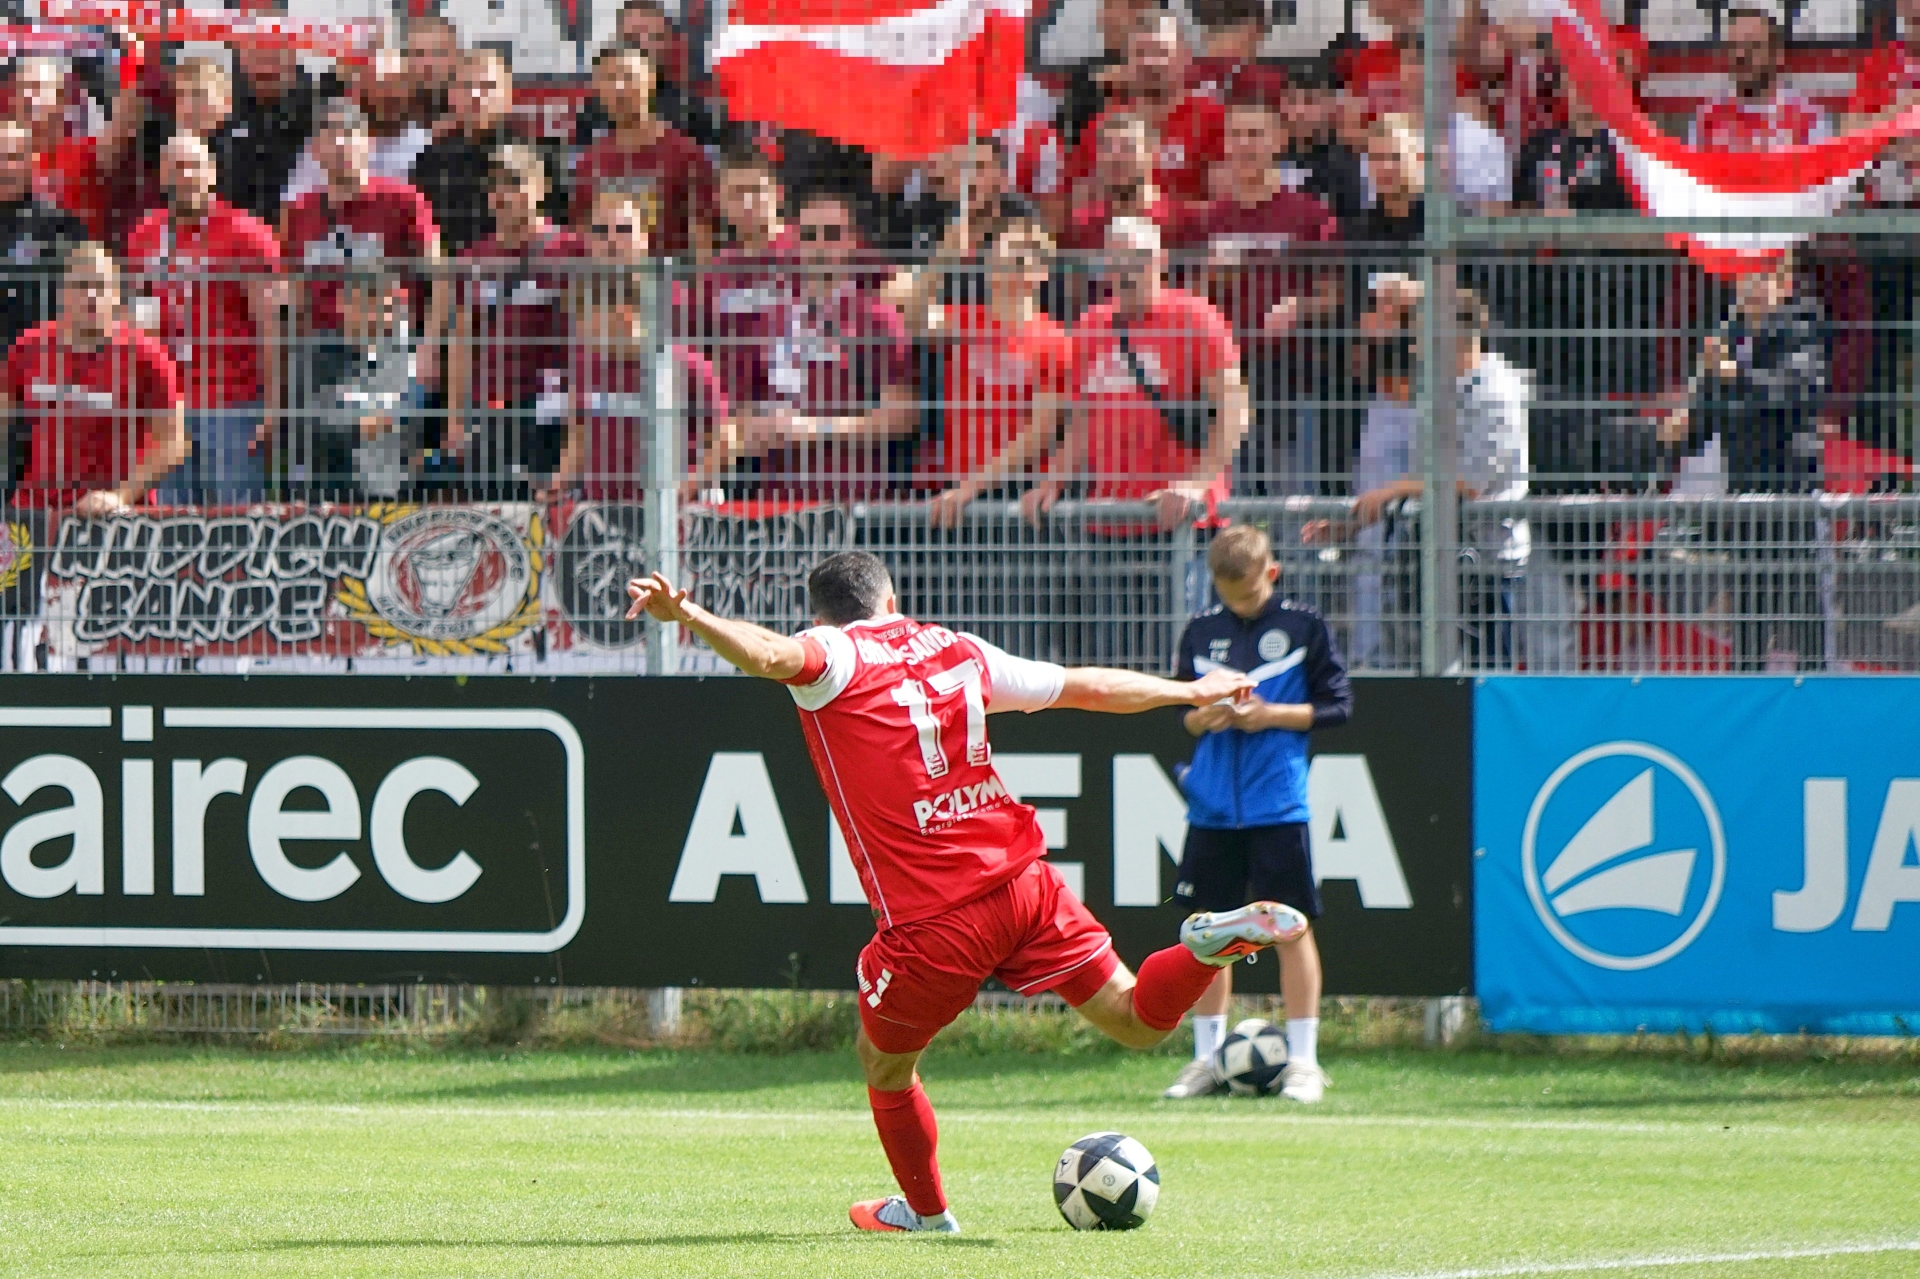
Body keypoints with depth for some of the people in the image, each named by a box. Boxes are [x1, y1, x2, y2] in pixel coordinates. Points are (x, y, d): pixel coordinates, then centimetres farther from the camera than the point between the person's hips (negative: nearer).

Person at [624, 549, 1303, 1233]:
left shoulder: (837, 657, -1)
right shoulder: (958, 650, 15)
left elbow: (770, 655, -26)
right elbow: (1091, 688, 25)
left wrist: (686, 613, -36)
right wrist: (1194, 692, 39)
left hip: (934, 920, -4)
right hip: (1024, 882, 4)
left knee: (883, 1064, 21)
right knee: (1137, 1021, 10)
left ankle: (926, 1211, 35)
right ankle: (1212, 944, -16)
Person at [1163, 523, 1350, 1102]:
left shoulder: (1303, 626, -1)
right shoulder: (1201, 632, 9)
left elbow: (1336, 705, 0)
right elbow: (1179, 712, 15)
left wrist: (1274, 715, -13)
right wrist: (1201, 718, -7)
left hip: (1278, 807, -4)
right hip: (1213, 807, 4)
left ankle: (1303, 1060, 2)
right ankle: (1207, 1058, 15)